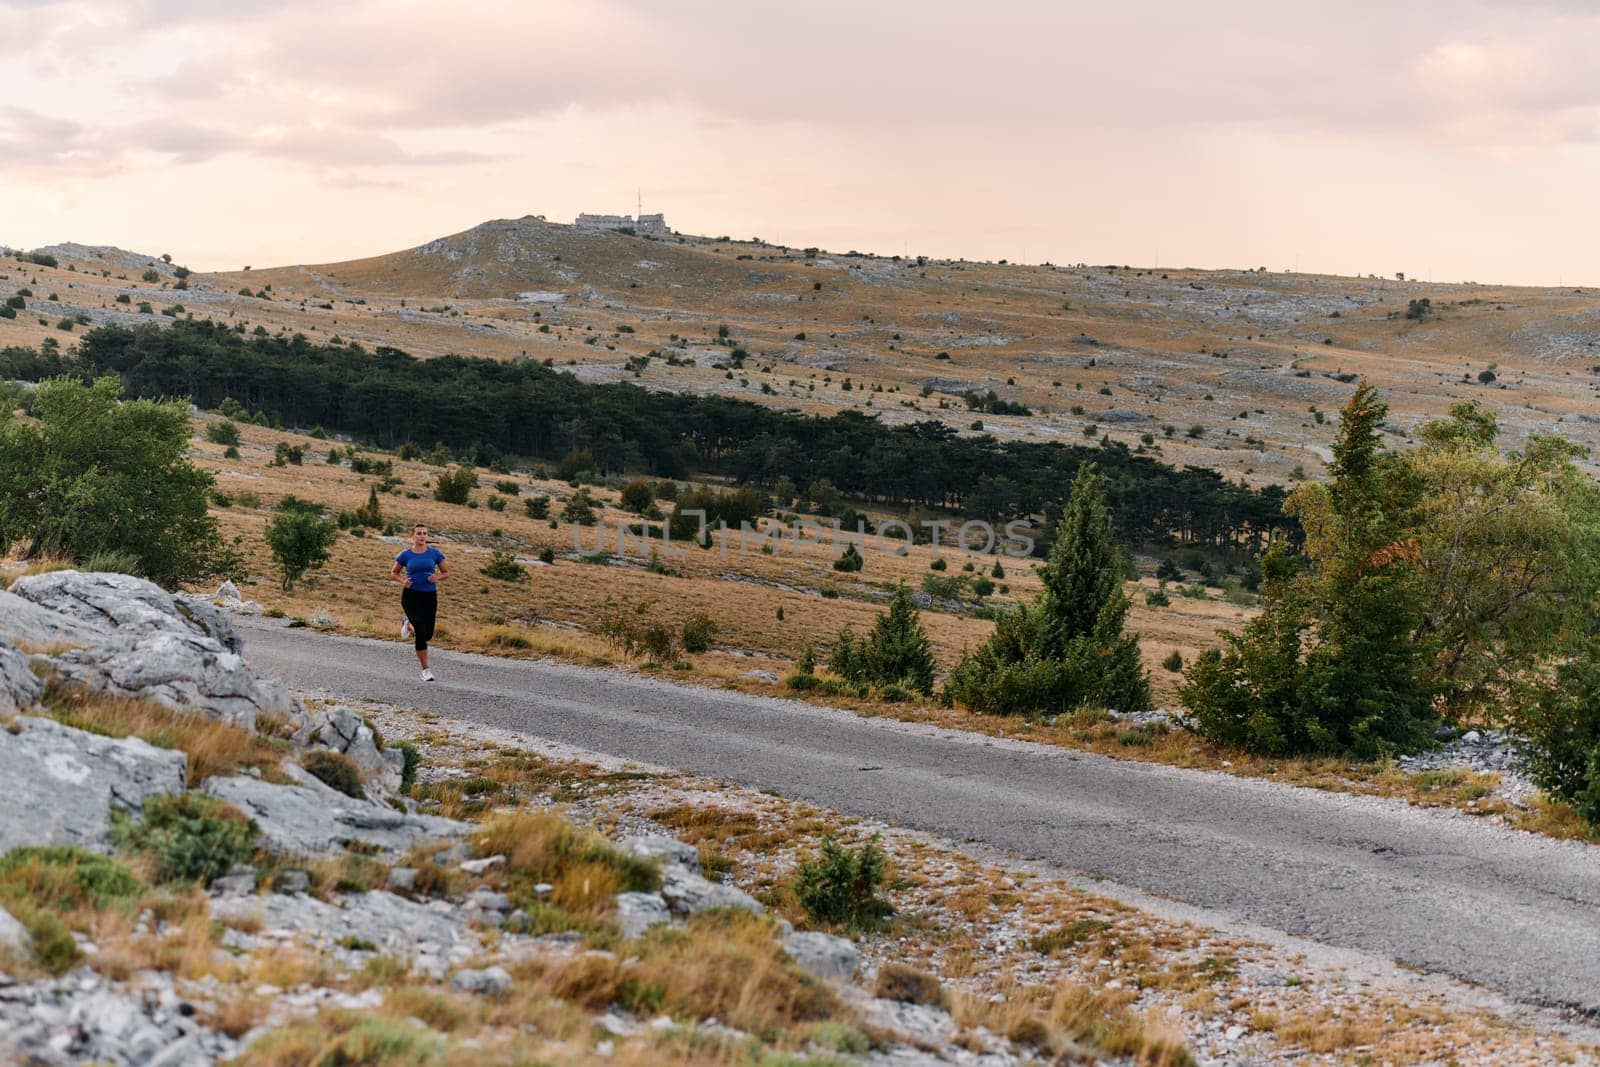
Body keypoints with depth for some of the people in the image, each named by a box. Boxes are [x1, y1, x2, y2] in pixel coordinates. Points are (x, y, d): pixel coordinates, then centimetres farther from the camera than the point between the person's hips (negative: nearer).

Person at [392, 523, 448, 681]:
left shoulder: (435, 553, 1)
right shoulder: (406, 555, -1)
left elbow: (446, 572, 9)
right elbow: (393, 573, 11)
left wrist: (438, 577, -13)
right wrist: (402, 581, -9)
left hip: (430, 597, 3)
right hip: (411, 596, -2)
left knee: (428, 635, 5)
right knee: (421, 631, -17)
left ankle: (408, 625, 41)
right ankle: (425, 670, -7)